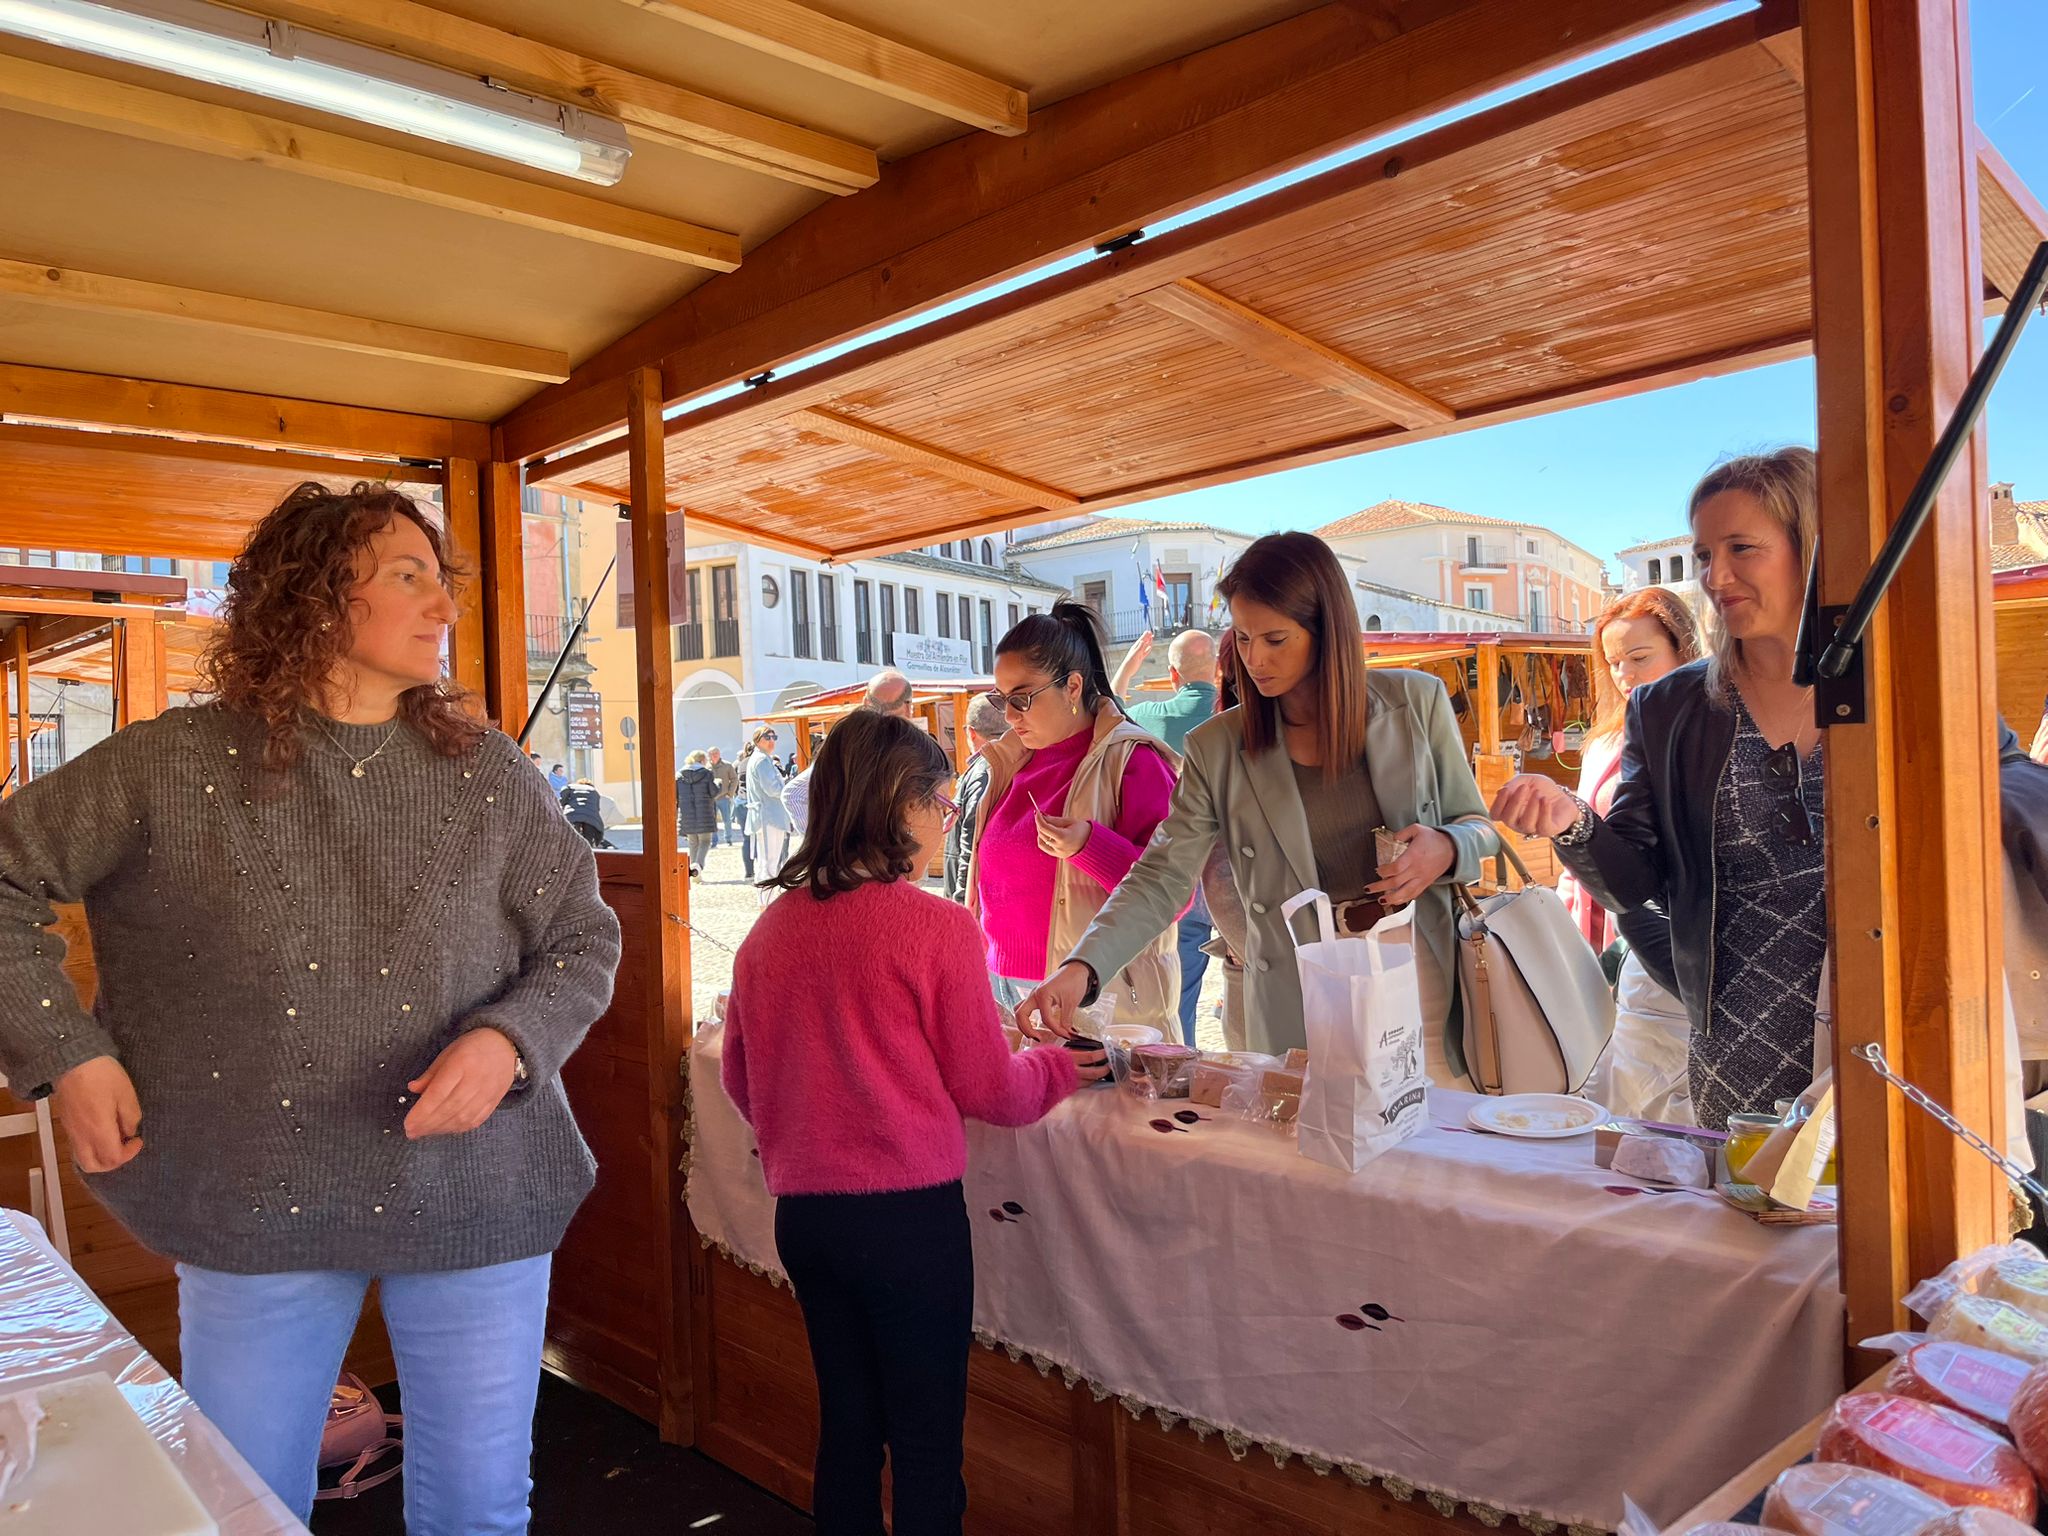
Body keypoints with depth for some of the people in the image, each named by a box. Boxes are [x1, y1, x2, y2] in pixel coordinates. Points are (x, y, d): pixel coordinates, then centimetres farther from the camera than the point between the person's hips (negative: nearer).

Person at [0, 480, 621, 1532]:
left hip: (472, 1199, 1)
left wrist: (509, 1042, -16)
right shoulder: (176, 765, -4)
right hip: (256, 1207, 0)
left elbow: (586, 941, 3)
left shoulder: (487, 774, -1)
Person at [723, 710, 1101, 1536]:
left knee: (846, 1428, 20)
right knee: (926, 1445, 10)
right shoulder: (937, 926, -14)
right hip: (908, 1215, -5)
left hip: (802, 1213, 5)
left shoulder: (771, 927, 0)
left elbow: (741, 1079, 11)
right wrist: (1058, 1067, 12)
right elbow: (989, 1088, -7)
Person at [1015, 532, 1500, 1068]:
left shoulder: (1416, 702, -1)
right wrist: (1080, 969, -22)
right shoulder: (1218, 749, -3)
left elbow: (1477, 826, 9)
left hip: (1428, 980, 1)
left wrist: (1445, 849, -15)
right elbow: (1158, 881, -7)